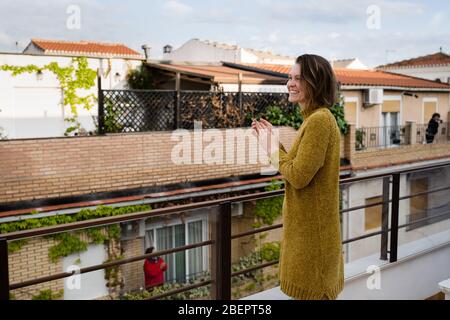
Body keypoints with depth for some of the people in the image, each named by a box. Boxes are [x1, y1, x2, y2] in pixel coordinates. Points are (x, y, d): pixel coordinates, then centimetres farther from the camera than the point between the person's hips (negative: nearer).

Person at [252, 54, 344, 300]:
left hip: (312, 228, -10)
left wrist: (271, 148, -12)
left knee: (311, 293, 5)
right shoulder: (314, 119, 11)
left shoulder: (319, 120, -21)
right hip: (306, 224, 10)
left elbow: (298, 176, -24)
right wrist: (272, 142, 7)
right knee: (314, 291, 21)